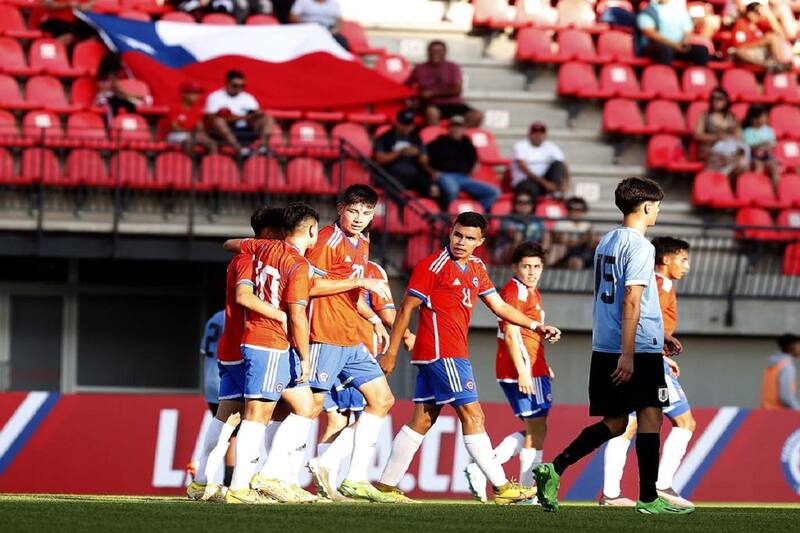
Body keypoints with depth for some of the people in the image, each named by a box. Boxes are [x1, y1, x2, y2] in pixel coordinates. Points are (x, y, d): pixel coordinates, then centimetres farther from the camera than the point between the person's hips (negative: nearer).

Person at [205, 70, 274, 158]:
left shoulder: (248, 97, 17)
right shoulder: (215, 97, 4)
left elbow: (258, 114, 4)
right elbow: (212, 119, -9)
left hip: (245, 130, 4)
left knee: (267, 118, -13)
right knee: (218, 121, -36)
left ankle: (263, 146, -37)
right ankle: (240, 149, -49)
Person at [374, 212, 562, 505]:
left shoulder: (477, 269, 15)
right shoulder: (432, 265, -8)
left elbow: (500, 306, 19)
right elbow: (406, 309, -7)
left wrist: (536, 326, 9)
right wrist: (391, 353, -8)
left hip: (453, 354, 9)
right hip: (441, 352, -9)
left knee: (422, 420, 9)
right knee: (473, 415, -9)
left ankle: (387, 485, 12)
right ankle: (500, 487, -9)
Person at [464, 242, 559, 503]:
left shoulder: (532, 293, 19)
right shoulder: (514, 291, -12)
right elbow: (511, 334, -18)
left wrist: (543, 366, 25)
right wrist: (522, 371, -22)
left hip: (532, 370, 10)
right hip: (522, 371, -10)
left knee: (533, 430, 13)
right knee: (537, 429, -4)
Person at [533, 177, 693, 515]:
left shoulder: (606, 242, 16)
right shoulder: (639, 246, -12)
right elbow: (631, 302, -19)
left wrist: (659, 336, 28)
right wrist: (628, 354, -21)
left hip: (604, 348, 8)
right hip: (638, 349, -8)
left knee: (614, 422, 12)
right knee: (650, 417, 0)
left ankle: (554, 469, -1)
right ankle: (648, 498, 2)